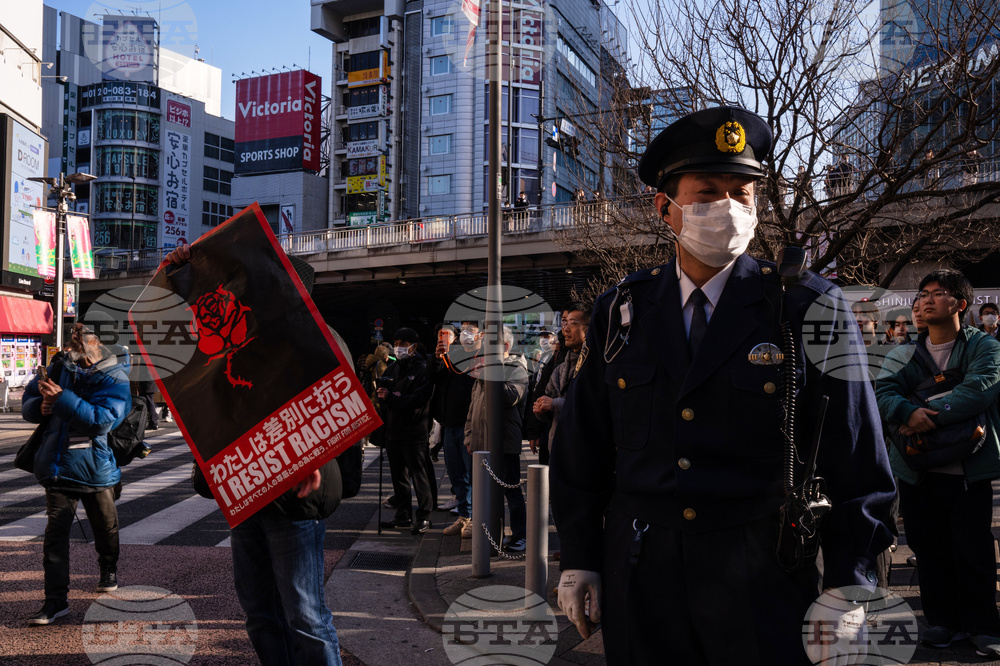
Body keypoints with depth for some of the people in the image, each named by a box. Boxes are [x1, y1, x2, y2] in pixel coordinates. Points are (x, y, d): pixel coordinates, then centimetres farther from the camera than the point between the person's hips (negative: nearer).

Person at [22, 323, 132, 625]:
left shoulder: (114, 376, -10)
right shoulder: (60, 367, 6)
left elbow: (103, 419, -23)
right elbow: (28, 404, 13)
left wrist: (62, 399, -26)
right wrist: (42, 406, -10)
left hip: (96, 467, -3)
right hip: (58, 464, 3)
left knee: (106, 527, 15)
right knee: (55, 531, -1)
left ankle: (109, 571, 44)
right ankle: (56, 600, 6)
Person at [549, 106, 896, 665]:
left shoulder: (811, 309, -5)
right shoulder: (621, 312, 2)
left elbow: (860, 466, -5)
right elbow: (582, 447, 5)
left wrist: (847, 591, -7)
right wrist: (579, 558, 5)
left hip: (762, 582, -2)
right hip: (639, 583, 2)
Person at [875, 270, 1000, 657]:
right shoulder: (906, 354, 11)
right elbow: (884, 392, -3)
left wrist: (932, 416, -23)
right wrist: (909, 412, -23)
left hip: (968, 468, -3)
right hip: (917, 468, 4)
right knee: (929, 548, 11)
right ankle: (943, 621, 24)